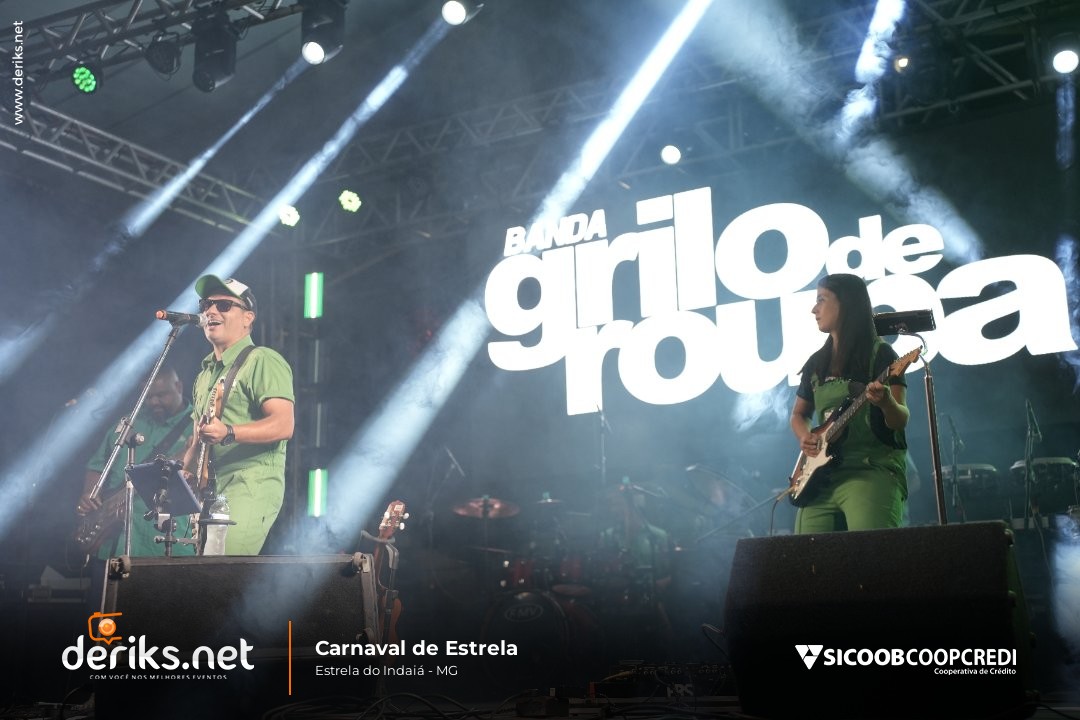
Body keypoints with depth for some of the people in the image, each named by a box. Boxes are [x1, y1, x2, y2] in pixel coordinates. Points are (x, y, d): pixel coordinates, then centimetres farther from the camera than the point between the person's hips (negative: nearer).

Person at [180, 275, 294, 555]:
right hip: (210, 492, 9)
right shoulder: (206, 373, 22)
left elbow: (283, 425, -18)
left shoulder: (262, 361, -6)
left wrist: (228, 433, -29)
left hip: (251, 489, -9)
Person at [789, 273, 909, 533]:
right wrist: (805, 437, 3)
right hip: (822, 475, 6)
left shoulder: (880, 354, -2)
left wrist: (886, 403, -30)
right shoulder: (816, 363, 15)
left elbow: (901, 421, -8)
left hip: (873, 470, -5)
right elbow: (799, 414, 25)